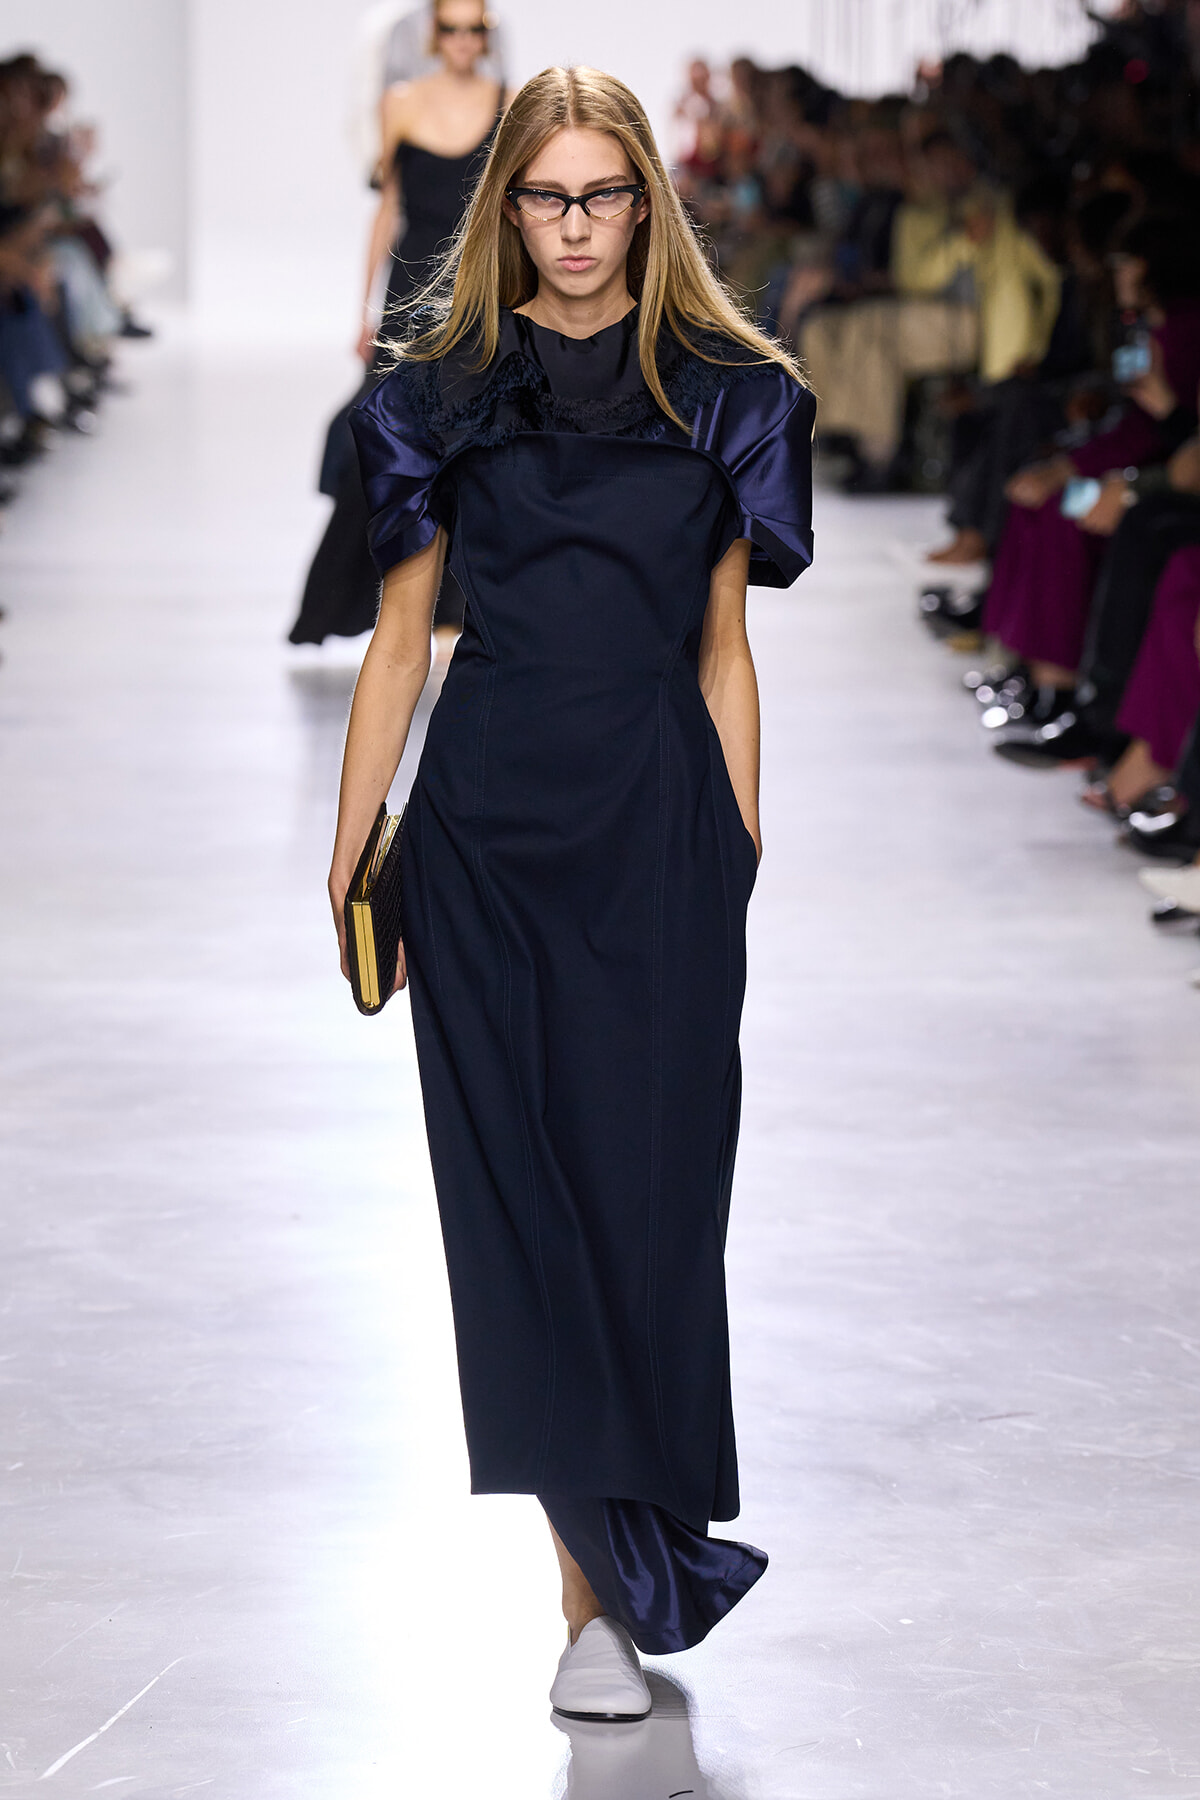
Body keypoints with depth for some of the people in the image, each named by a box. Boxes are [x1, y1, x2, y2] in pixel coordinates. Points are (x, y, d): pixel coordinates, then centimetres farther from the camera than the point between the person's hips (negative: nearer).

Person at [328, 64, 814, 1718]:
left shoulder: (722, 395, 6)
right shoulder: (444, 396, 6)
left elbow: (724, 648, 9)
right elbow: (401, 639, 8)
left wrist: (741, 848, 6)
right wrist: (351, 857, 4)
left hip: (657, 826, -1)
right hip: (487, 821, 1)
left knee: (644, 1188, -2)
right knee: (515, 1193, -1)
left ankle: (614, 1583, 10)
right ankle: (610, 1573, 6)